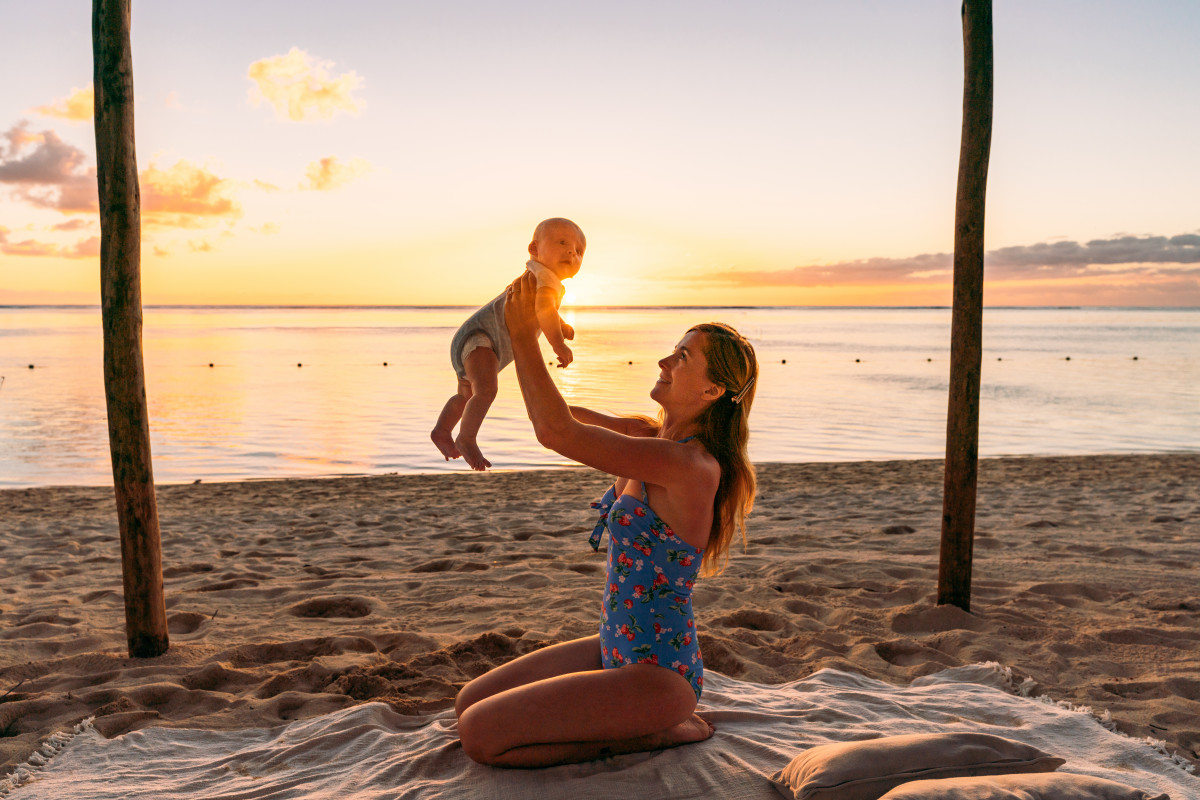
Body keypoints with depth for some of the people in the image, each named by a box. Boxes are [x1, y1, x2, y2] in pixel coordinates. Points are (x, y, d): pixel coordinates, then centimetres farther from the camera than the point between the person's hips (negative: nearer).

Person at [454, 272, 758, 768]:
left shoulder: (689, 465, -25)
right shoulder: (650, 437, 3)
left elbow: (558, 432, -30)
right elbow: (554, 419, 9)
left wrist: (525, 336, -23)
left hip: (657, 674, -9)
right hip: (618, 650, 9)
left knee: (478, 736, -8)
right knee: (468, 703, 15)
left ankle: (657, 732, 1)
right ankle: (647, 721, 15)